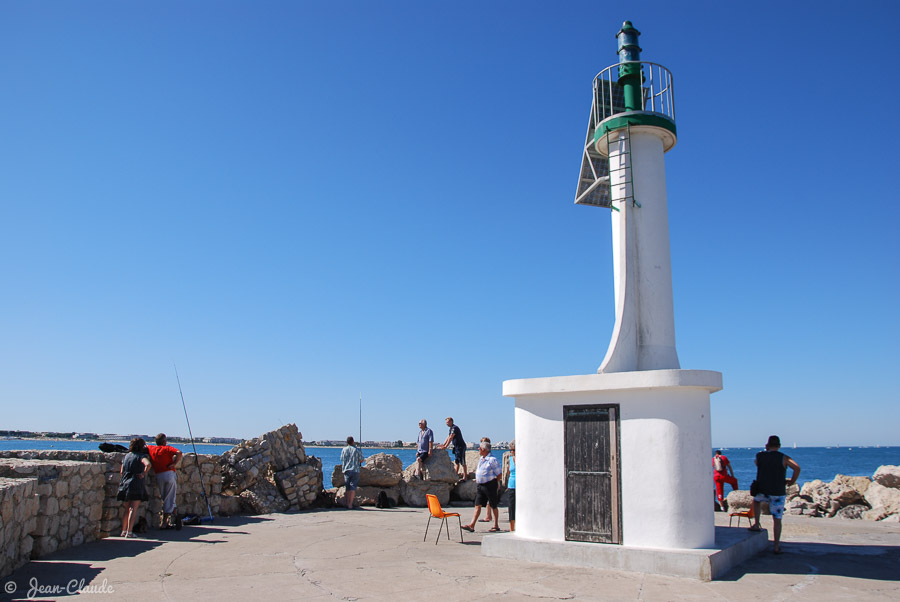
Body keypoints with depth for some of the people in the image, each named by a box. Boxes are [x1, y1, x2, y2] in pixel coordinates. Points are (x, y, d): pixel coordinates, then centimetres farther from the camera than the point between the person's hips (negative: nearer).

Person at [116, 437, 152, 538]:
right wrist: (144, 473, -14)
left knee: (127, 509, 17)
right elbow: (148, 464, -27)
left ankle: (123, 531, 20)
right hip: (136, 485, -6)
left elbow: (121, 471, 17)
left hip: (124, 484, 6)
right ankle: (129, 532, -9)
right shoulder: (141, 456, -6)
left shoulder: (126, 455, 13)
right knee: (133, 509, -4)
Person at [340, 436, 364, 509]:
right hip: (355, 470, -3)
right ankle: (350, 505, -8)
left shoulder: (344, 450, 4)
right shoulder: (357, 450, -3)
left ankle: (348, 504, 11)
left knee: (348, 488, 11)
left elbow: (342, 460, 12)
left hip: (346, 470, 3)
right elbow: (361, 460, 1)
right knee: (353, 487, -3)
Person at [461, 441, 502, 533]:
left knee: (493, 506, 6)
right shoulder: (480, 459, 12)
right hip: (480, 485, 7)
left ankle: (496, 526, 18)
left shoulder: (492, 460, -13)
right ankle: (472, 525, -5)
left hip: (490, 485, -7)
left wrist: (496, 484, -7)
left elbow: (498, 474, -10)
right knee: (477, 505, 0)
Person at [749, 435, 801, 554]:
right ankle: (776, 546, 10)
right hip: (778, 493, -1)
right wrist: (792, 481, -5)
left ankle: (756, 524, 23)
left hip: (762, 491, 1)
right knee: (777, 520, 10)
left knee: (756, 501, 35)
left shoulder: (760, 456, 3)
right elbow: (797, 468, -18)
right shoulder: (784, 458, -3)